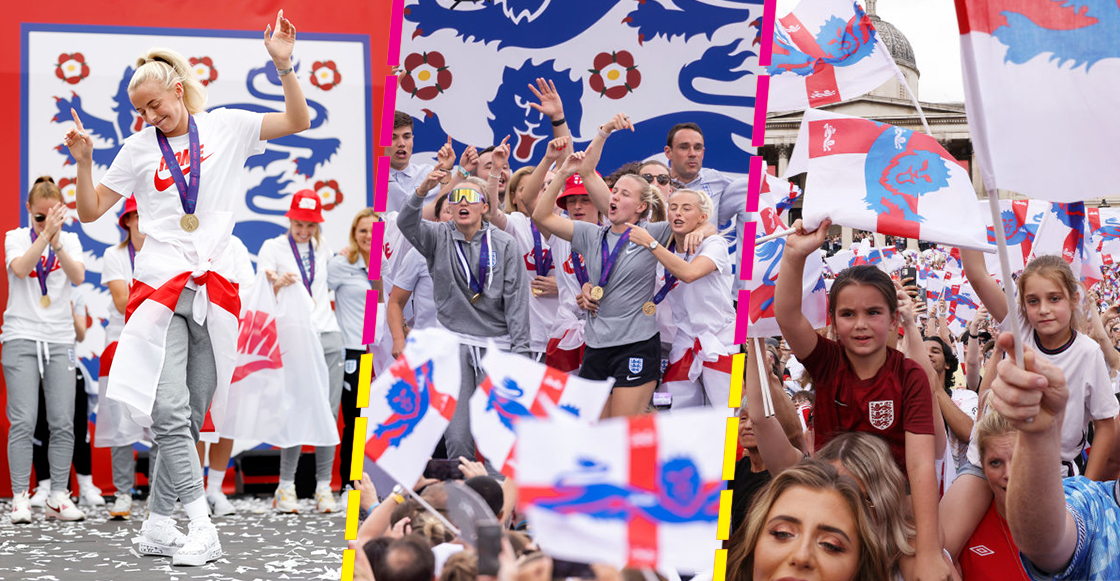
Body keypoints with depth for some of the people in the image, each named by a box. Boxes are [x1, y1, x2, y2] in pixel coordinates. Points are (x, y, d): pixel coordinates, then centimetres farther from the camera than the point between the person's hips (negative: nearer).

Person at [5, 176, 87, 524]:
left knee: (63, 423, -3)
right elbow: (20, 268, -16)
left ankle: (59, 498, 3)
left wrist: (57, 243, -21)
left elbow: (78, 277, -8)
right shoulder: (15, 237, 5)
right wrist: (45, 234, -23)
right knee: (23, 421, -9)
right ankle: (20, 499, -6)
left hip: (60, 340, 2)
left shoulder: (70, 240, 10)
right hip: (21, 337, -2)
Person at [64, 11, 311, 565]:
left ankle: (157, 525, 13)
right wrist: (83, 162, -3)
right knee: (169, 412, -16)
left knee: (191, 415, 4)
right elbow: (90, 210, 13)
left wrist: (284, 66, -7)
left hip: (215, 289, 1)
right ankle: (201, 528, -15)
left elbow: (298, 121, 5)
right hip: (160, 287, -1)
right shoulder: (138, 148, 9)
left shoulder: (226, 127, 8)